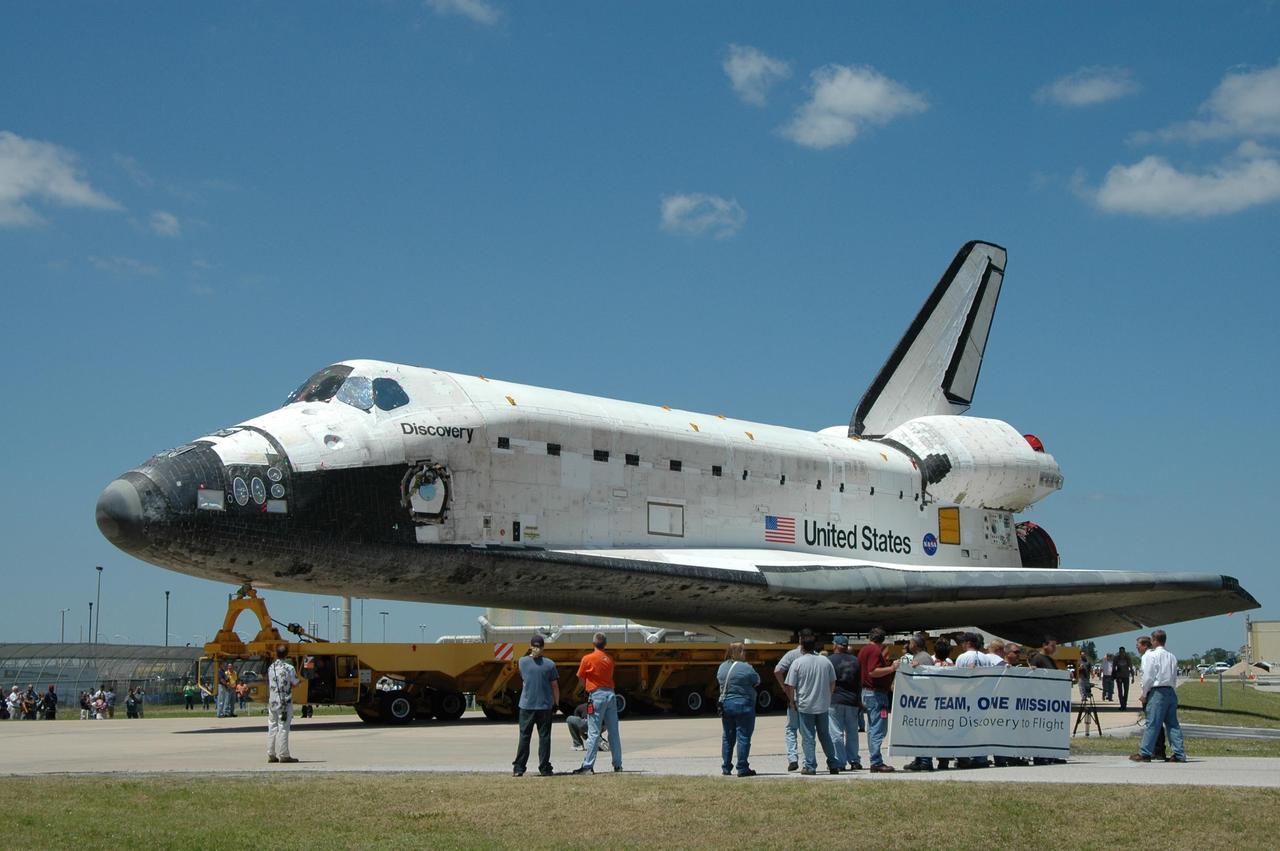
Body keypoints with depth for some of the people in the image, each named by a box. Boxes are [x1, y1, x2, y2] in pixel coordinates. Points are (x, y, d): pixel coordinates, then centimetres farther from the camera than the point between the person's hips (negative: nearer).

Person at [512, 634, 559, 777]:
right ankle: (545, 769, 3)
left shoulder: (523, 662, -2)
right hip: (545, 706, -1)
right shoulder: (549, 664, -5)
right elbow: (555, 686, -1)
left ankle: (518, 769, 2)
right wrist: (556, 704, 9)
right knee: (544, 737, 4)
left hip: (526, 705, 1)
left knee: (524, 737, 6)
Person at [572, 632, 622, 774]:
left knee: (593, 733, -5)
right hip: (610, 694, 5)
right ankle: (618, 764, 12)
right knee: (613, 732, 9)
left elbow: (581, 678, 2)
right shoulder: (609, 659, 10)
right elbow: (609, 675, 11)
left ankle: (588, 766, -6)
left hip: (596, 695, -5)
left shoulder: (587, 659, -6)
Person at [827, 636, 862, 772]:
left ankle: (840, 762, -3)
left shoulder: (829, 660, -6)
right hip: (852, 701, 5)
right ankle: (854, 761, 12)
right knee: (852, 733, 13)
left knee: (836, 733, -2)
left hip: (835, 700, -5)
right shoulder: (855, 661, 8)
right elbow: (861, 683, 11)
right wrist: (860, 702, 17)